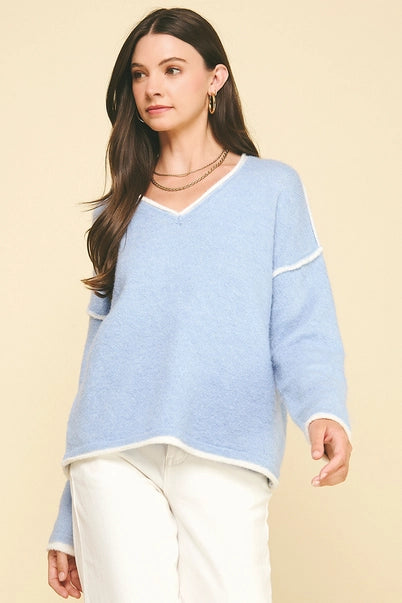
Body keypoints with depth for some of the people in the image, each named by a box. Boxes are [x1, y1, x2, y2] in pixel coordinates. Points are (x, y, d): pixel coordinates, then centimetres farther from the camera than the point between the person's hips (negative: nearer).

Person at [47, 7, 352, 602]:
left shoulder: (272, 188, 11)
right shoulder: (123, 208, 19)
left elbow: (301, 328, 3)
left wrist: (325, 412, -21)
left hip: (224, 452, -2)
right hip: (115, 452, 2)